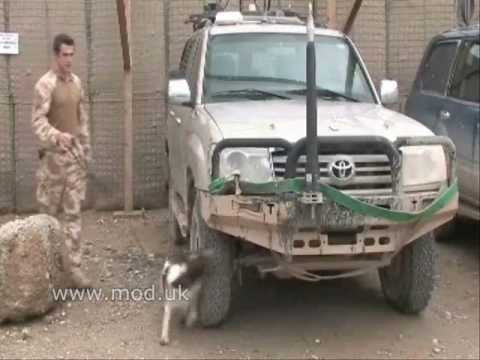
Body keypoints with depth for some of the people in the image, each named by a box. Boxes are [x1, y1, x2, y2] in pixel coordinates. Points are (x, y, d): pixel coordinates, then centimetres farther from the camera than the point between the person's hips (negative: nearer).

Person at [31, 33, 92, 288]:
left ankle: (73, 264, 6)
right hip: (54, 155, -6)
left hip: (75, 154, 6)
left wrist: (86, 148, 14)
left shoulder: (76, 82, 9)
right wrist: (56, 136, -36)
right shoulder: (46, 84, -12)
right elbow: (38, 120, -19)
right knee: (49, 212, 5)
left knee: (73, 212, 4)